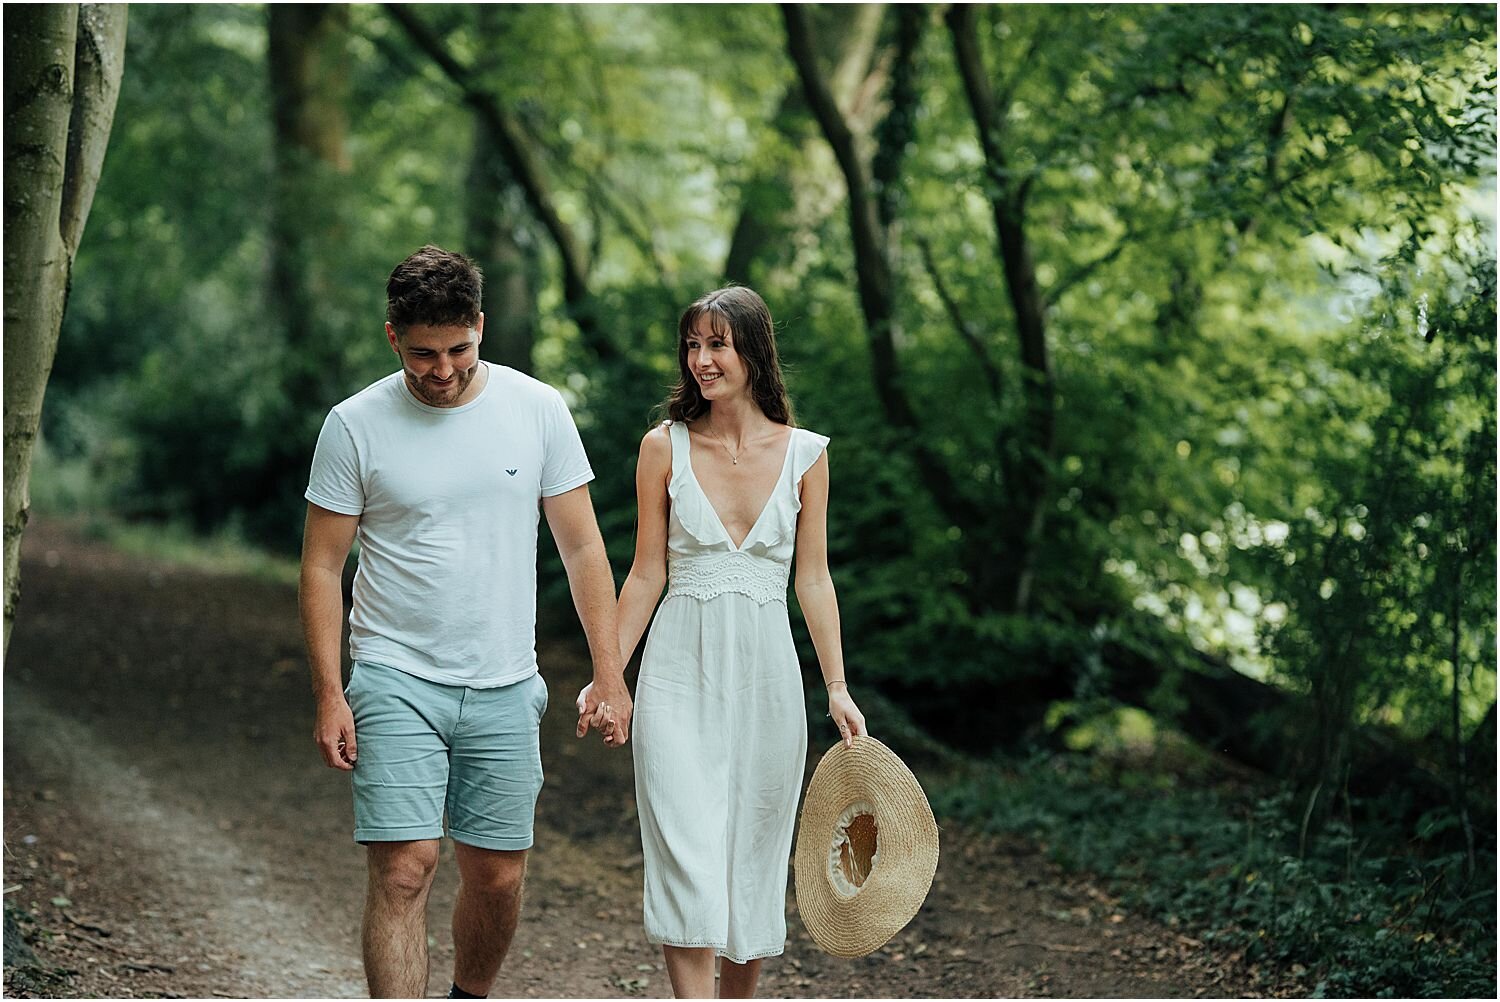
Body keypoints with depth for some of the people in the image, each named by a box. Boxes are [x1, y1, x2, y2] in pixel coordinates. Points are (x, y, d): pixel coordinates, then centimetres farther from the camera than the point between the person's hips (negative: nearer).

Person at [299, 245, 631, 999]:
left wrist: (608, 674, 0)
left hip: (504, 688, 2)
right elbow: (322, 566, 0)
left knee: (497, 878, 8)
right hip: (396, 681, -2)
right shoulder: (355, 426, -4)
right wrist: (328, 696, -6)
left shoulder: (537, 410, 0)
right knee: (404, 868, -11)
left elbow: (582, 547, 5)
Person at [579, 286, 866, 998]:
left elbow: (813, 578, 6)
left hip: (765, 676, 2)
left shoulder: (804, 453, 3)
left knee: (754, 859, 8)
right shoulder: (665, 447, 1)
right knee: (687, 859, -11)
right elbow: (647, 574, 5)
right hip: (680, 672, -2)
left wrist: (837, 688, 2)